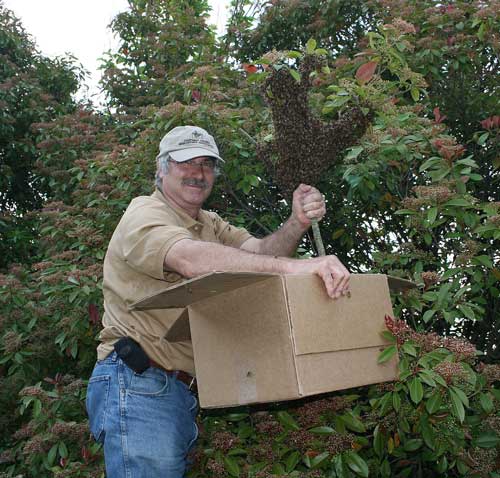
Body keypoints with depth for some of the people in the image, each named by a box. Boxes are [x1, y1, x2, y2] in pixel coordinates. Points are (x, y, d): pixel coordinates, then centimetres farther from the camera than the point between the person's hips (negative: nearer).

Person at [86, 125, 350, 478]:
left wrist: (297, 224, -21)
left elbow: (259, 253, 0)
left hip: (184, 392, 8)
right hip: (139, 385, -8)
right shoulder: (144, 214, -9)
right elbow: (191, 259, -31)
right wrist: (293, 266, -39)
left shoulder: (211, 225, 18)